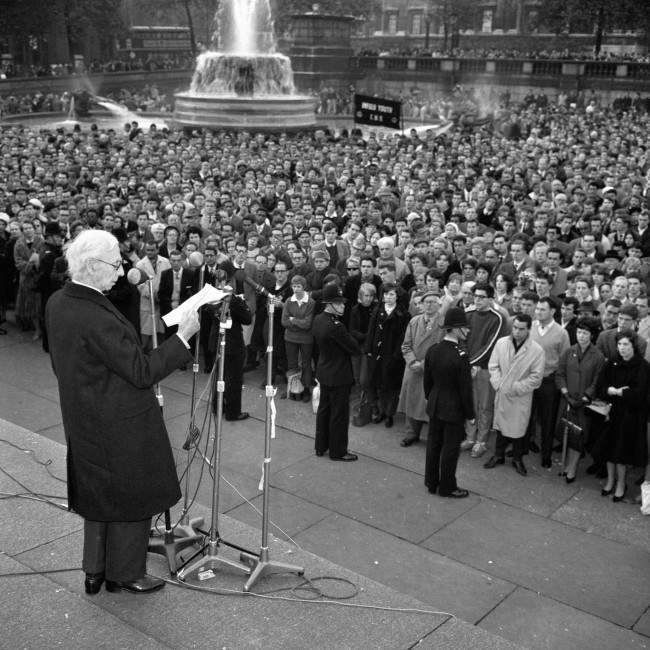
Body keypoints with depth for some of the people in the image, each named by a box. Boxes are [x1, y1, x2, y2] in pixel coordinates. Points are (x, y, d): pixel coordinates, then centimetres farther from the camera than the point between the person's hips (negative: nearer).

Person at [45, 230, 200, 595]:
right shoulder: (98, 319, -31)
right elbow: (143, 372, -25)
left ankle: (95, 571, 38)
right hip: (122, 427, -9)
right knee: (131, 497, 11)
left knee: (99, 495, 23)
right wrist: (184, 335, -22)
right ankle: (125, 574, 29)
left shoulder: (57, 303, -2)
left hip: (84, 422, 9)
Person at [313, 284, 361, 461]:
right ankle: (338, 451, 17)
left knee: (324, 409, 20)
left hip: (323, 371, 9)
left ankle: (321, 446, 32)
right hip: (339, 375, -9)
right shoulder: (335, 326, -28)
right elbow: (355, 349, -21)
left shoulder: (318, 319, -1)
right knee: (339, 414, 5)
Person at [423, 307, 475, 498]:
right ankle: (447, 487, 21)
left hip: (434, 406, 7)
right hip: (454, 410, -6)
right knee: (450, 448, 8)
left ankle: (431, 482, 32)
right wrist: (470, 414, -7)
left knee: (433, 444, 18)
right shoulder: (461, 356, -24)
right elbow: (465, 389, -18)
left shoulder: (432, 351, -4)